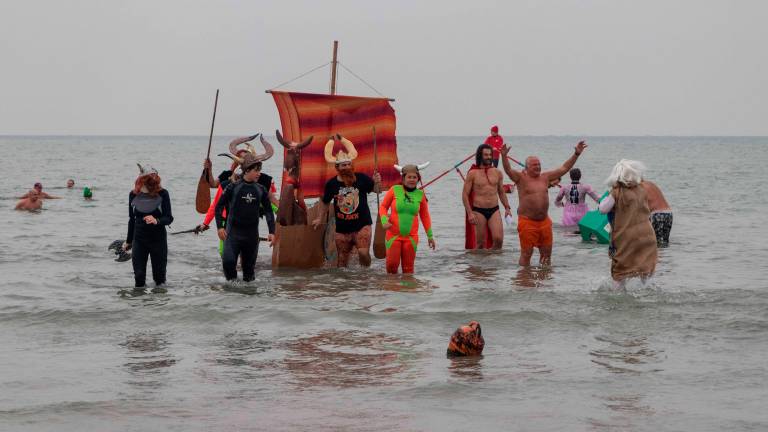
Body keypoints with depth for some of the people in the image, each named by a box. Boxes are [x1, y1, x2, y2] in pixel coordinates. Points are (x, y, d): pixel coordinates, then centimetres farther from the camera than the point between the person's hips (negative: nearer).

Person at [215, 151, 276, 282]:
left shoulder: (261, 190, 5)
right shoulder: (233, 187, -5)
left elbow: (268, 211, 11)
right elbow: (219, 206, 0)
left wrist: (272, 232, 3)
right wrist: (220, 226, -9)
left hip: (252, 234, 3)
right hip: (233, 232, -3)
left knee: (249, 266, 8)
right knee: (228, 261, -19)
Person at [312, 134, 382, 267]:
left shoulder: (361, 178, -5)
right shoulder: (331, 184, 0)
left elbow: (376, 190, 4)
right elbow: (325, 202, 17)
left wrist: (377, 183, -17)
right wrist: (320, 218, 22)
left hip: (362, 225, -3)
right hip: (342, 229, 3)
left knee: (363, 252, -23)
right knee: (342, 261, 10)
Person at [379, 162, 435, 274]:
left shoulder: (420, 195, 4)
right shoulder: (394, 190, -2)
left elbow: (425, 216, 12)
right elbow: (383, 206, 6)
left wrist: (430, 235, 12)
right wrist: (384, 221, -12)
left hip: (411, 237, 2)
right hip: (393, 235, -1)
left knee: (408, 267, 3)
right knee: (392, 263, -8)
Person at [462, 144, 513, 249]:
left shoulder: (497, 173, 9)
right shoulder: (473, 173, -2)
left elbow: (501, 192, 20)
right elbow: (465, 194, -3)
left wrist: (507, 208, 9)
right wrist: (470, 213, -11)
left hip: (494, 210, 3)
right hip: (479, 211, -3)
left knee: (498, 239, -12)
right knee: (480, 243, 0)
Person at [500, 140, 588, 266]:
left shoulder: (545, 177, 12)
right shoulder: (521, 178, -3)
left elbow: (564, 168, 14)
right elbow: (508, 170, -20)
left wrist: (576, 154, 9)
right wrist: (504, 156, -38)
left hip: (544, 221, 6)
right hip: (527, 222, -6)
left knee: (546, 253, 11)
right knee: (526, 254, -3)